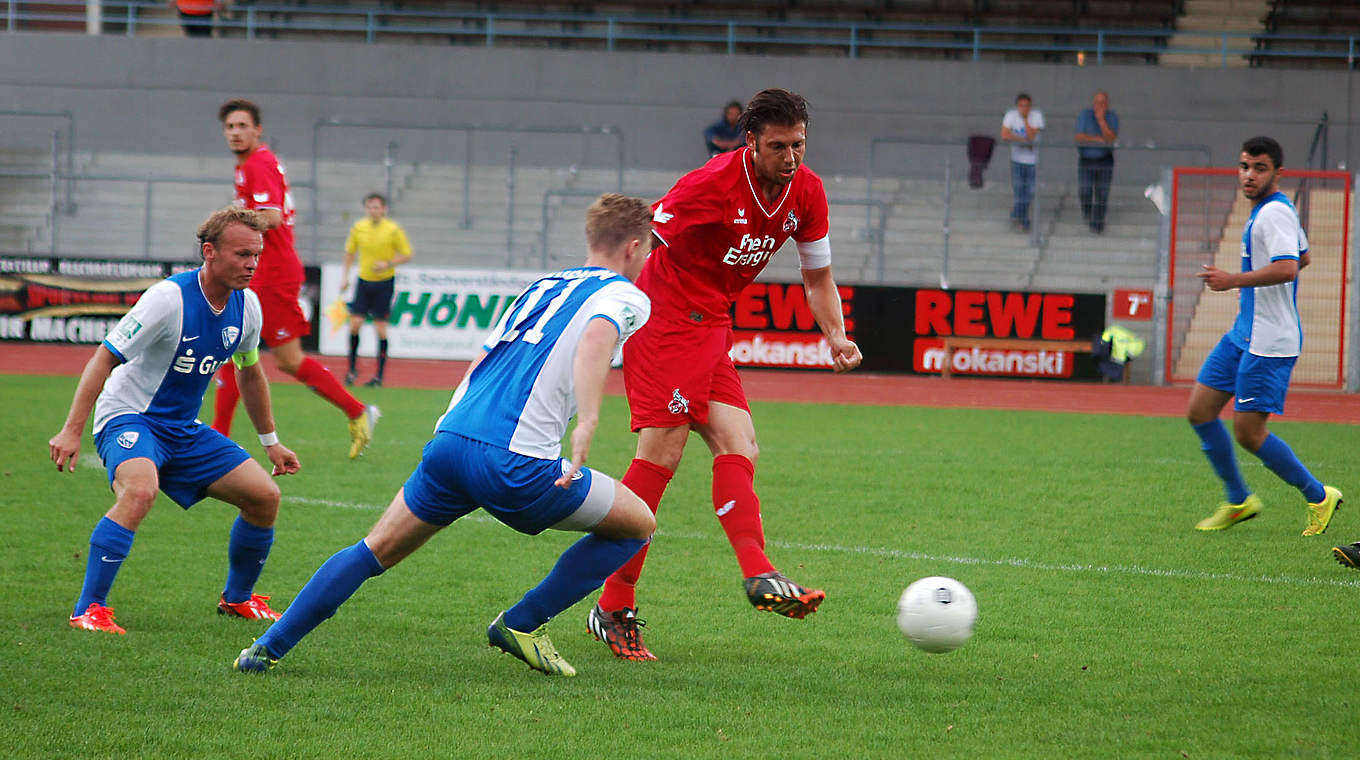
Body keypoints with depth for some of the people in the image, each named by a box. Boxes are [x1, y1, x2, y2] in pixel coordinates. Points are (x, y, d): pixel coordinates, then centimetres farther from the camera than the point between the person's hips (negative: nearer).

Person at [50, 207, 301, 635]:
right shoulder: (170, 299, -22)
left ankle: (237, 598, 23)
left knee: (265, 496, 0)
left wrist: (271, 442, 25)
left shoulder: (246, 306, 0)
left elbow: (249, 374, 19)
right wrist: (72, 431, -25)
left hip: (184, 431, 7)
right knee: (140, 490, -37)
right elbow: (104, 358, -20)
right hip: (129, 419, -7)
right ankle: (89, 610, -32)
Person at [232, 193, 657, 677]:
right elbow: (596, 338, -20)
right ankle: (521, 624, 13)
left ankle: (268, 648, 14)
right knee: (638, 525, 12)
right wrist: (587, 423, -32)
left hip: (450, 438, 7)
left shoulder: (543, 287, 27)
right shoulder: (625, 296, 3)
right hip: (516, 463, -7)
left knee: (375, 550, 19)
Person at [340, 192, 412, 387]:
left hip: (384, 282, -3)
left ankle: (379, 376, 1)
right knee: (355, 323, -6)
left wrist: (388, 264, -19)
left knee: (380, 327, -4)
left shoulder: (394, 230, -9)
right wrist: (345, 276, 10)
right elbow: (350, 252, 15)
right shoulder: (358, 228, 1)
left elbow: (406, 255, -3)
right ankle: (351, 369, 10)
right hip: (364, 280, 3)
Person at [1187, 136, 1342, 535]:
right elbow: (1302, 257, 31)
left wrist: (1235, 280, -32)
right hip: (1242, 335, 10)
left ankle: (1319, 496, 9)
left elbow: (1287, 267, -33)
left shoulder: (1275, 213, -17)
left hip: (1268, 343, -10)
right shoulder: (1273, 210, 14)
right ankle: (1238, 501, 19)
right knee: (1200, 412, 8)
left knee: (1248, 433, -8)